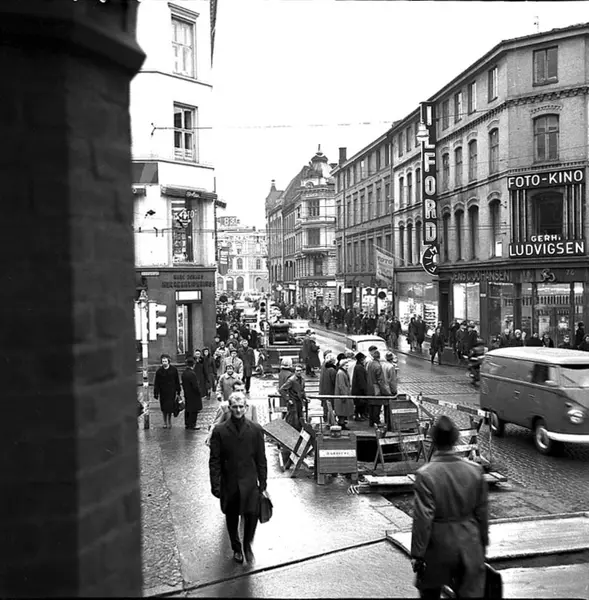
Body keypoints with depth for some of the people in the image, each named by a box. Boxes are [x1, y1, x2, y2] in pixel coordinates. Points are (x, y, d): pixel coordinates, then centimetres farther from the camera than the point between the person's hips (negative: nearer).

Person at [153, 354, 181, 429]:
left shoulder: (174, 370, -3)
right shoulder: (159, 371, -3)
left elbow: (177, 381, 4)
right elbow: (156, 383, -1)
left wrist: (178, 391, 5)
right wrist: (156, 393, -4)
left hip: (171, 392, -1)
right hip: (163, 392, 1)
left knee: (170, 407, -3)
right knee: (164, 408, 7)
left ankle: (169, 421, 17)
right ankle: (165, 422, 22)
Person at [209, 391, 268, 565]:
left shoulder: (256, 430, -1)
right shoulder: (219, 431, -5)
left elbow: (261, 459, 4)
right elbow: (214, 461, -3)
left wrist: (263, 482, 4)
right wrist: (215, 485, -7)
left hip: (249, 482, 0)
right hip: (229, 484, 0)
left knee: (252, 515, -9)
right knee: (231, 518, 11)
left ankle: (247, 545, 18)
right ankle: (236, 549, 34)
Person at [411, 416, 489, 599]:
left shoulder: (425, 475, -18)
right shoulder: (475, 470, -6)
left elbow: (422, 520, -17)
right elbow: (482, 512, 3)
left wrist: (417, 554, -8)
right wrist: (483, 542, 16)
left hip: (437, 547, -2)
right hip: (470, 548, 3)